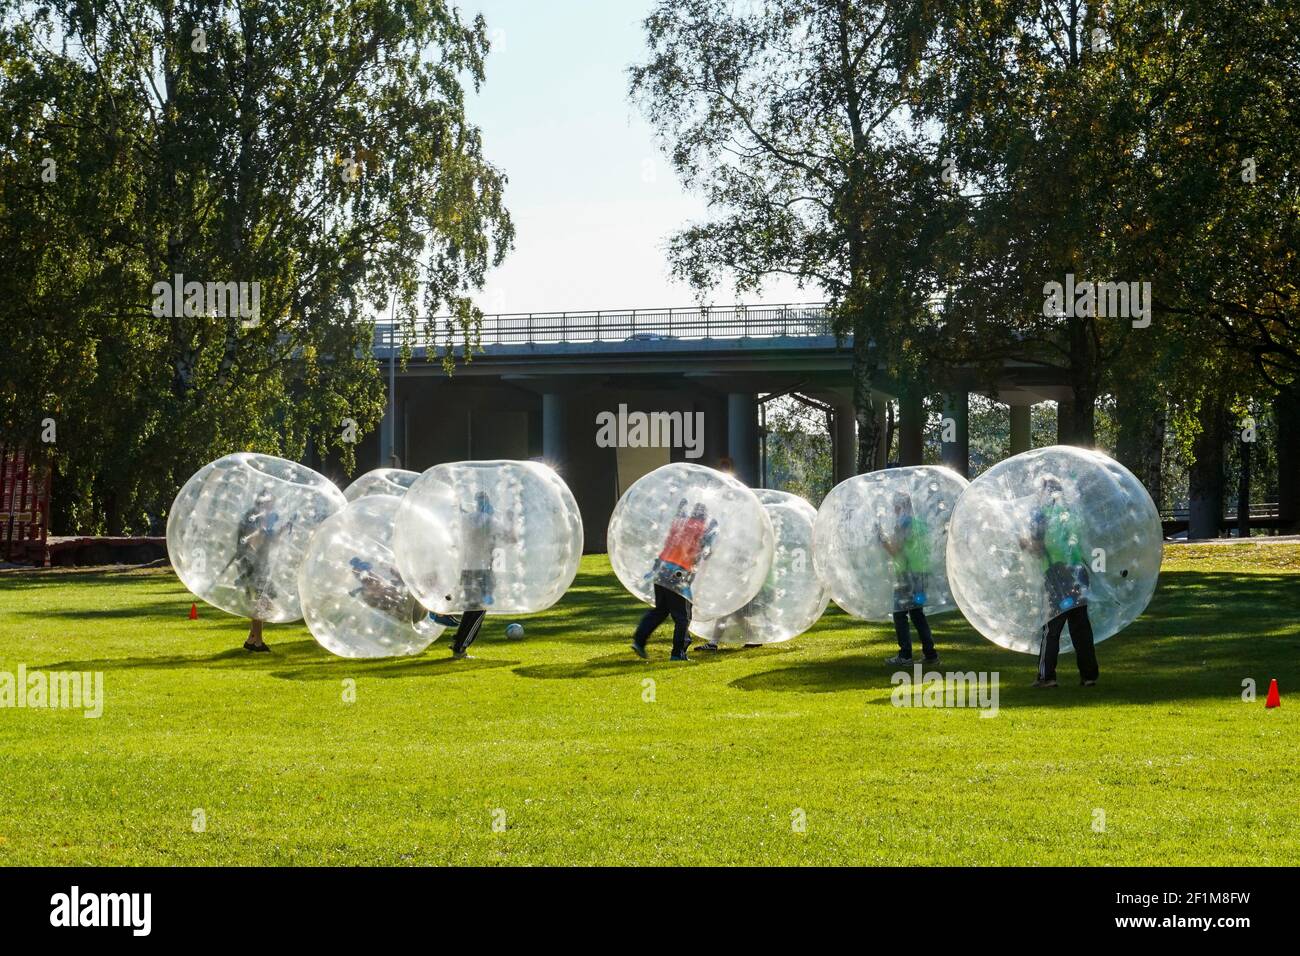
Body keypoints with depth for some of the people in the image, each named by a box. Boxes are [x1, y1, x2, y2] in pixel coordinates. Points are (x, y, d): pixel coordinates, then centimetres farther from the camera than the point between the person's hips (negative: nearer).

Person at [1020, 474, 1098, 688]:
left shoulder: (1040, 513, -1)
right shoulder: (1070, 511, 13)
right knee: (1081, 627, 7)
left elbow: (1038, 550, -4)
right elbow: (1080, 540, 17)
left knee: (1051, 627, -1)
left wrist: (1026, 543, 16)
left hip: (1056, 576, -4)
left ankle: (1046, 675, -5)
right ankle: (1089, 674, 6)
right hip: (1078, 573, 4)